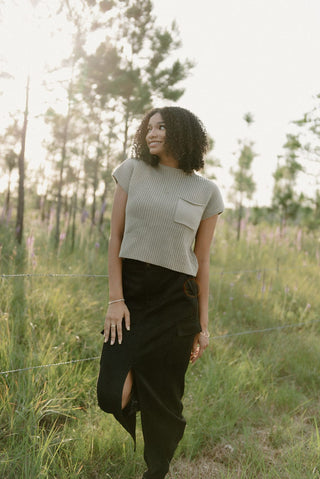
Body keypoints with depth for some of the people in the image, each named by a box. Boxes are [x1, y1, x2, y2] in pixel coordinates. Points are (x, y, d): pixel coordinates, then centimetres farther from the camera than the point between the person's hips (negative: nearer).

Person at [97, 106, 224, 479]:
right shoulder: (132, 171, 4)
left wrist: (202, 324, 5)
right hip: (131, 290, 1)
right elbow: (115, 237, 2)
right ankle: (134, 384, 29)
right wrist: (115, 298, -5)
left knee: (162, 399, 6)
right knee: (112, 395, -8)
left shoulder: (206, 191, 3)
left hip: (176, 298, 0)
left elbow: (202, 260, 6)